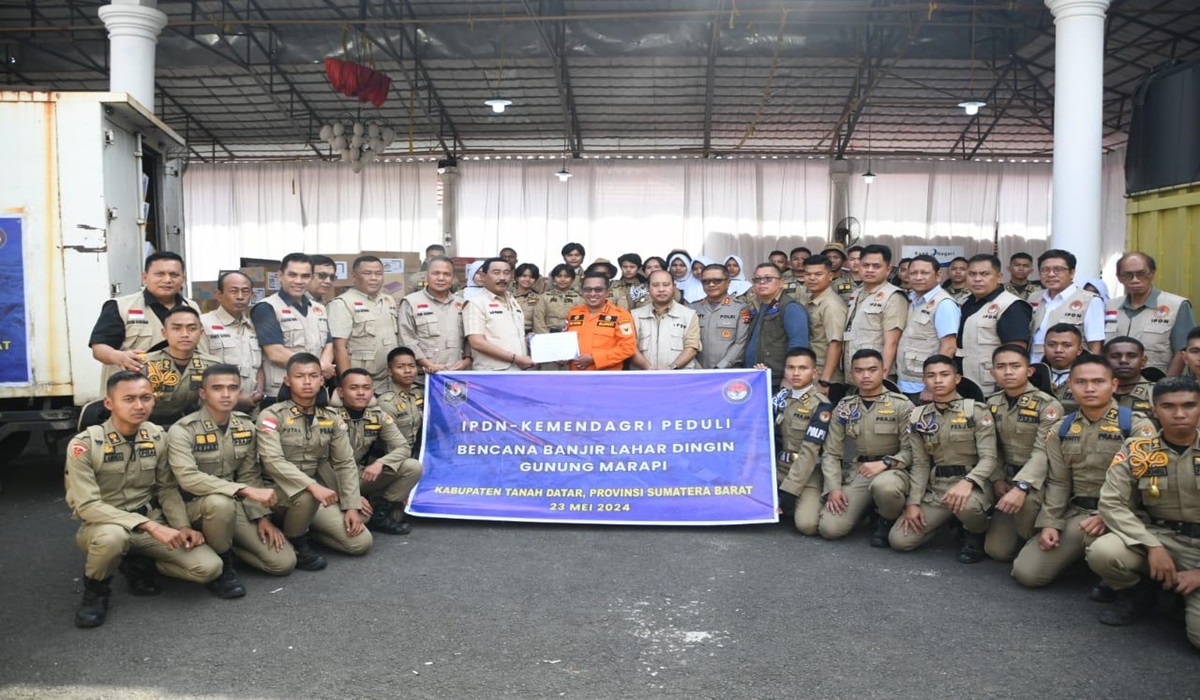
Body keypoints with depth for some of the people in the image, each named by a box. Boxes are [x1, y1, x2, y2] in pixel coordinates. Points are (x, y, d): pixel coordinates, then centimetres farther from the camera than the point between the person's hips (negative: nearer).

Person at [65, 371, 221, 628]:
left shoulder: (158, 437, -2)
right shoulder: (84, 444, -17)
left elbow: (168, 489, 6)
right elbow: (87, 506, -23)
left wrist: (183, 526, -11)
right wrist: (150, 525, -31)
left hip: (152, 525, 4)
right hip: (103, 526, -4)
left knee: (209, 567, -15)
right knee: (113, 536, -42)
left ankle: (138, 564, 11)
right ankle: (96, 590, -7)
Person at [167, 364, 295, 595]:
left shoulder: (246, 426, 1)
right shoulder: (182, 430, -18)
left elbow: (250, 475, 5)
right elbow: (188, 478, -32)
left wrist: (262, 516, -5)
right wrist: (247, 491, -39)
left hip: (236, 505, 5)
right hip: (195, 505, -5)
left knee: (284, 562, -8)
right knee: (221, 502, -42)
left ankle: (221, 544, 14)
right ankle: (222, 565, -14)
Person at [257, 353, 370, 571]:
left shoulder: (332, 417, 3)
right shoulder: (272, 415, -11)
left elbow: (345, 463, 3)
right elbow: (272, 462, -24)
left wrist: (352, 506, -7)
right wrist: (312, 486, -36)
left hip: (318, 492, 5)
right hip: (280, 491, -5)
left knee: (361, 542, -7)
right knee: (306, 495, -39)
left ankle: (303, 527, 14)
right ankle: (295, 542, -8)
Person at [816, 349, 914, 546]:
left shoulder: (901, 405, -4)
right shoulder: (844, 408, 6)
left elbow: (910, 450, -7)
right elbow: (831, 453, 5)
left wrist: (884, 463, -24)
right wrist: (833, 487, -8)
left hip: (893, 469, -3)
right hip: (857, 472, 3)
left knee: (883, 486, -41)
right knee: (830, 529, -15)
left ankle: (888, 520, -5)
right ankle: (867, 508, 17)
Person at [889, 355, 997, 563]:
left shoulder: (977, 410, -6)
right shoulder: (918, 417, 6)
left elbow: (989, 457, -13)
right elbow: (920, 464, 7)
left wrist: (967, 482, -32)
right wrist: (913, 502, -4)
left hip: (972, 483, -4)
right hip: (935, 486, 4)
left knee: (965, 505, -42)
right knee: (899, 540, -10)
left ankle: (978, 533, -3)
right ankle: (948, 518, 19)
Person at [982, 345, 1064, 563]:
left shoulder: (1048, 405, -14)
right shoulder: (992, 404, 5)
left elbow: (1043, 454, -22)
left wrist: (1022, 486, -35)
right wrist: (997, 479, -5)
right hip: (1008, 478, 5)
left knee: (1026, 502, -40)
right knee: (997, 550, -5)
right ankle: (1023, 537, 29)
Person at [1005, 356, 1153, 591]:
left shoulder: (1137, 426, -6)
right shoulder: (1060, 430, 9)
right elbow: (1058, 483, 10)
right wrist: (1049, 523, -3)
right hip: (1075, 513, 5)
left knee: (1088, 531, -41)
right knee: (1026, 573, -5)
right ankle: (1082, 550, 21)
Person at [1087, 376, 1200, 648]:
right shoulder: (1136, 450, -3)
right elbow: (1112, 503, -7)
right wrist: (1152, 546, -20)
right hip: (1159, 536, 1)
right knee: (1102, 552, -31)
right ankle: (1139, 593, 4)